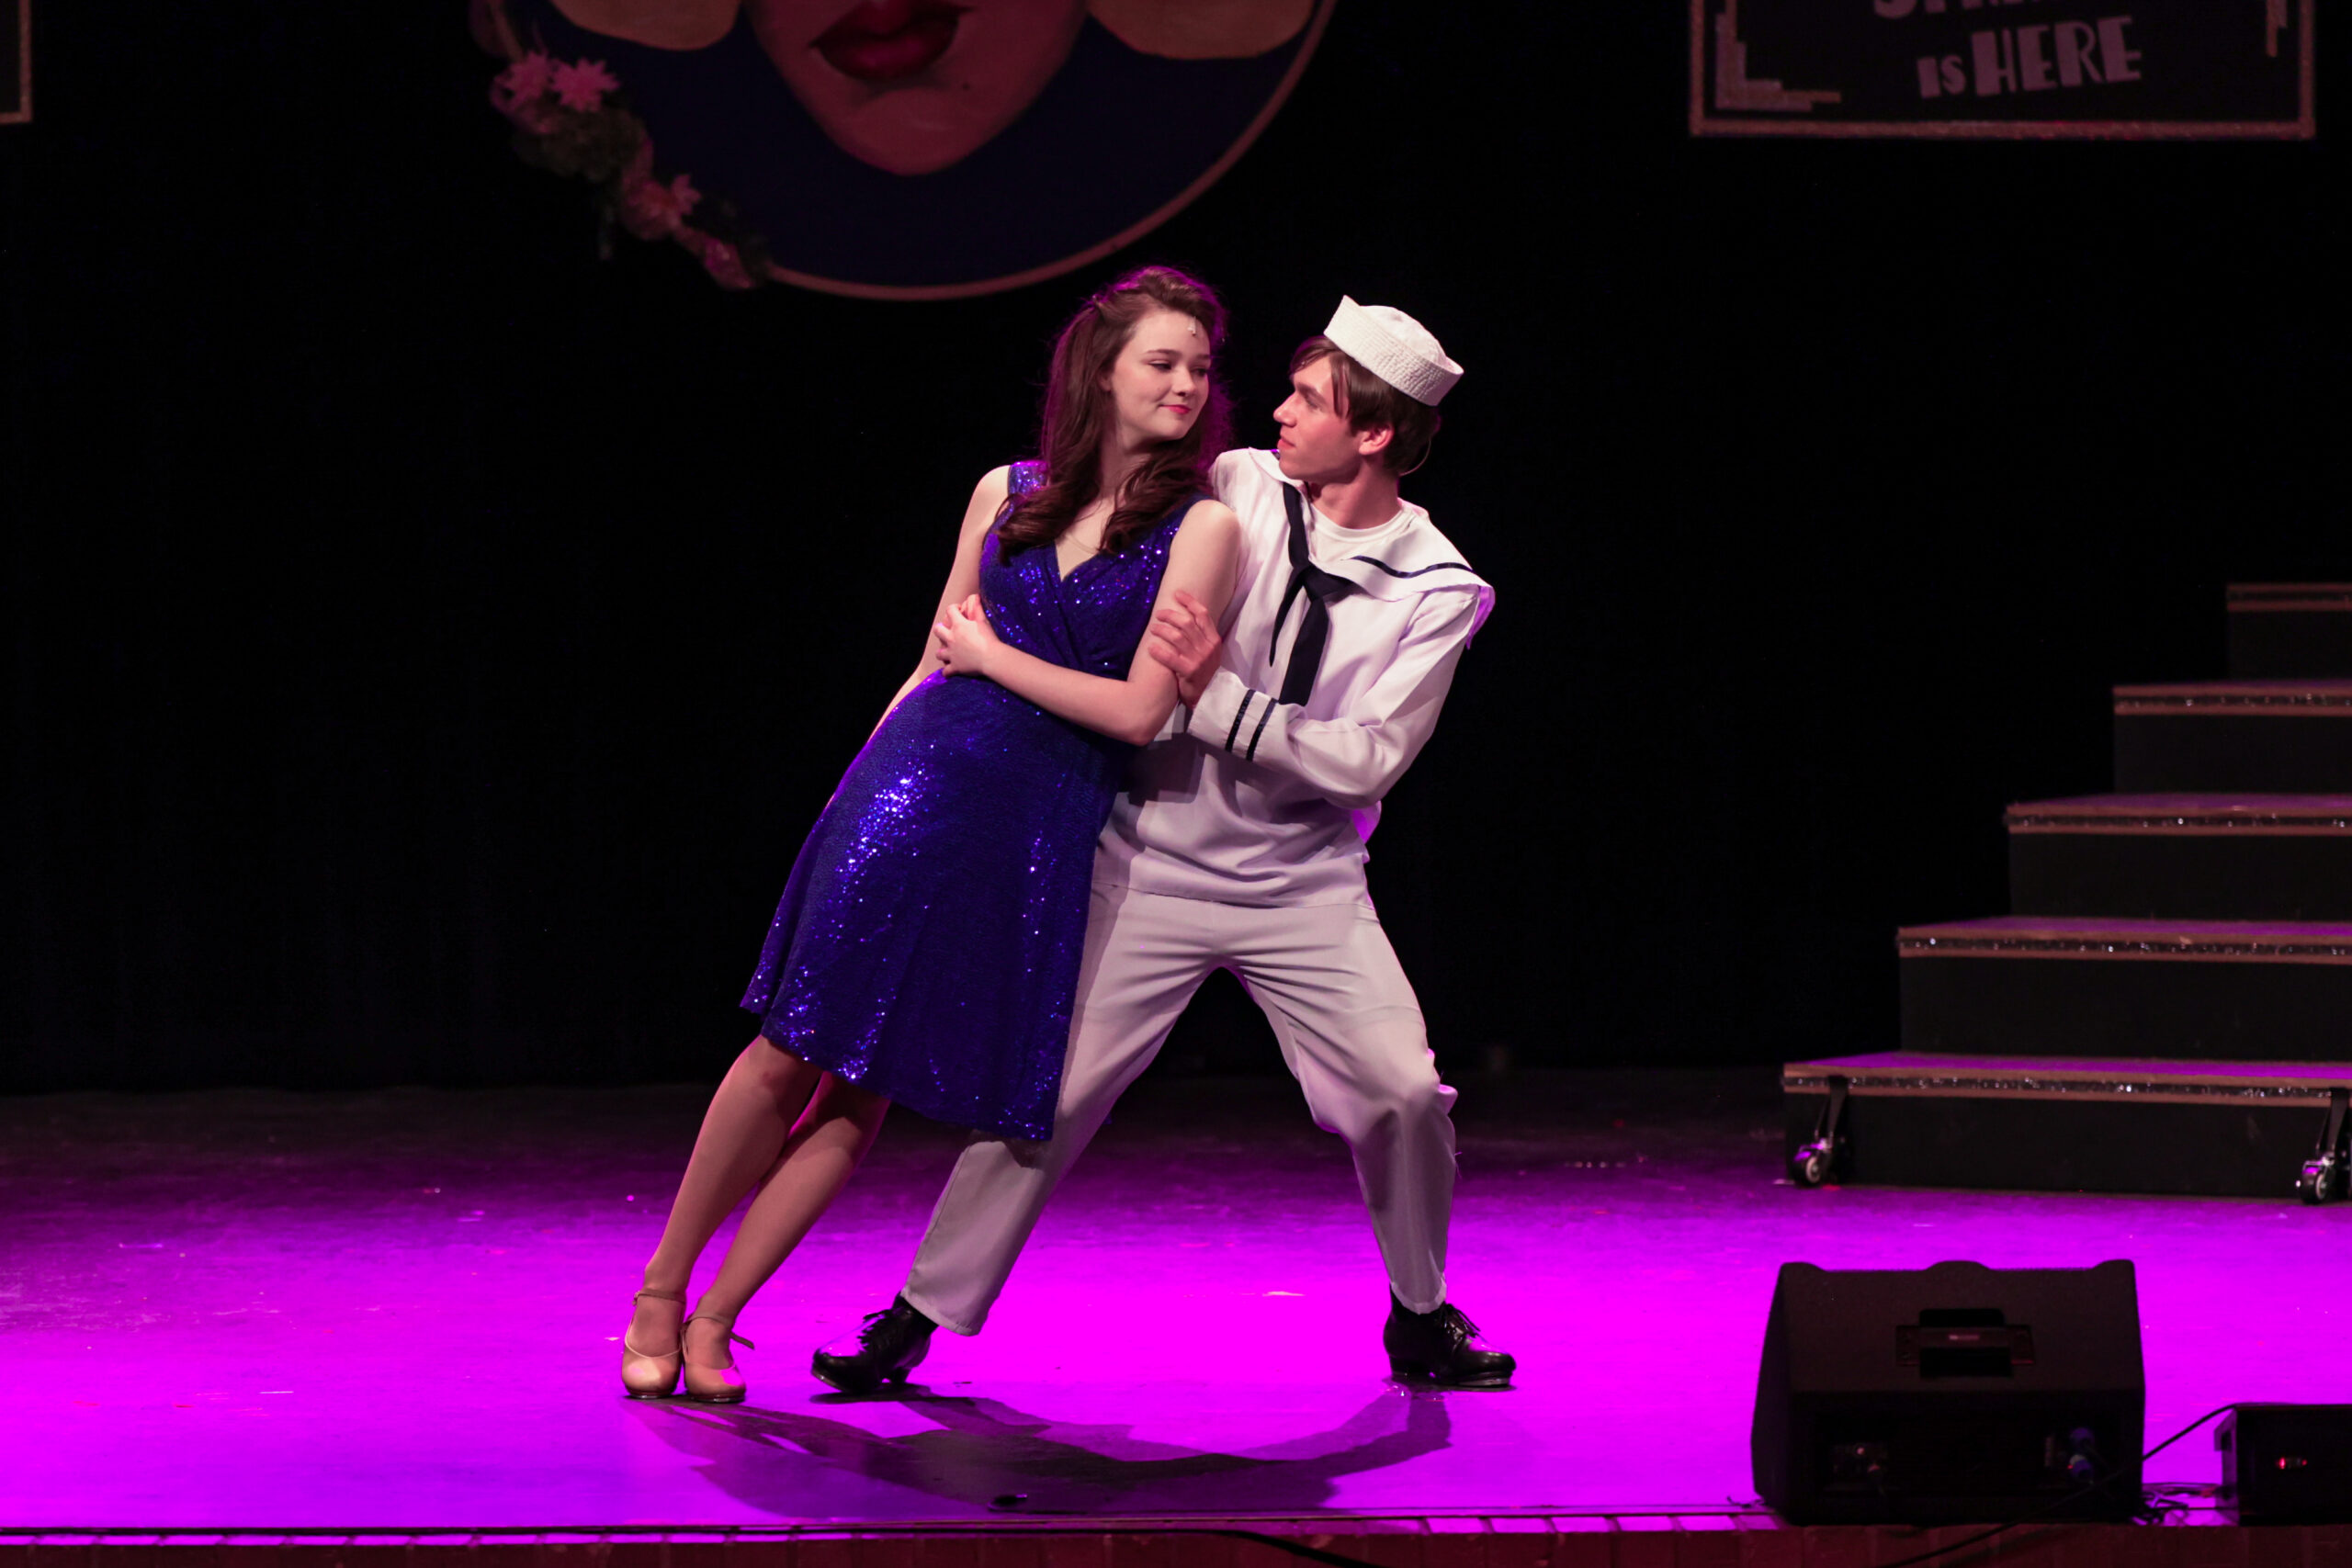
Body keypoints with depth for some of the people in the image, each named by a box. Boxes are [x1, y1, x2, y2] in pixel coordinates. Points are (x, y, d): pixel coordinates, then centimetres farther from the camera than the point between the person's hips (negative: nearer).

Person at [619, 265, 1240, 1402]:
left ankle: (713, 1321, 9)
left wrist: (994, 655, -3)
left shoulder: (1201, 527, -3)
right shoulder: (1008, 495, 7)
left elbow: (1140, 711, -10)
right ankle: (661, 1291, 13)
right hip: (918, 785, 1)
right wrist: (853, 793, 17)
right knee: (792, 1050, -1)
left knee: (866, 1091, 1)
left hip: (1041, 831, -1)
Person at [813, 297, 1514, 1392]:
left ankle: (1422, 1316, 14)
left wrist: (1218, 694, -23)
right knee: (1049, 1089, -5)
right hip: (1155, 865, 0)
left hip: (1304, 889, 0)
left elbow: (1365, 761, -17)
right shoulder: (1235, 493, -5)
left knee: (1402, 1095, -10)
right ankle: (920, 1314, 5)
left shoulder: (1439, 593, -9)